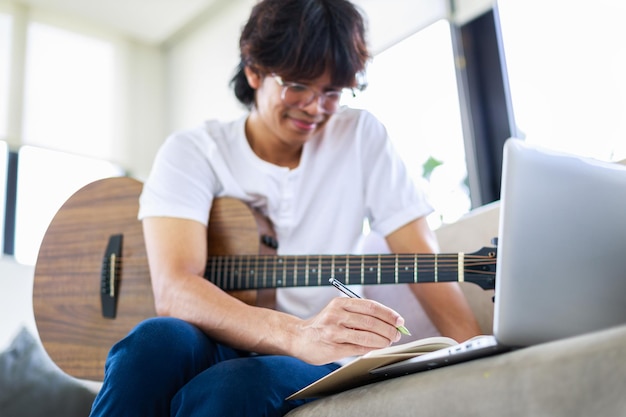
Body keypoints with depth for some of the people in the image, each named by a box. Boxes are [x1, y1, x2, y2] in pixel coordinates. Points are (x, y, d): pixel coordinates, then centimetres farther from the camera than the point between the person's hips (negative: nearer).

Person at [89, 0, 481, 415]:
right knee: (155, 340, -34)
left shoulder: (361, 137, 3)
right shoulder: (192, 152, -4)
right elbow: (173, 291, -20)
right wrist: (297, 334, -37)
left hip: (317, 363, -1)